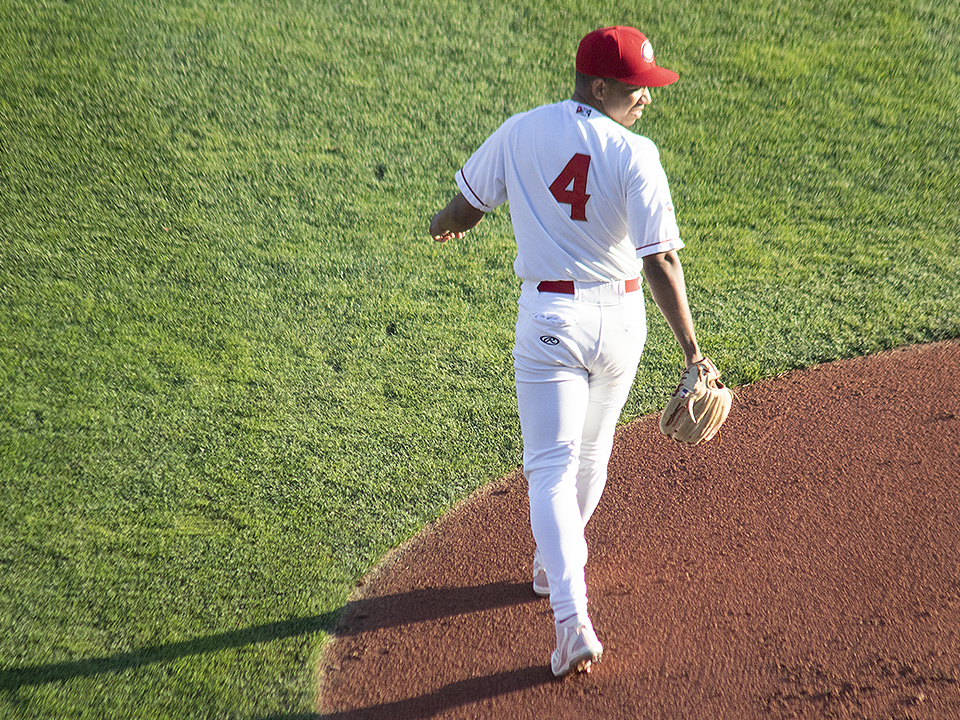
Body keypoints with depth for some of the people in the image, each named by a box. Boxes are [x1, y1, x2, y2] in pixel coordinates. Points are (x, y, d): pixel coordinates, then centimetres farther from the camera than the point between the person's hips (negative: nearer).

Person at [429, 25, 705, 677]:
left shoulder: (519, 133, -4)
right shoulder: (635, 155, -12)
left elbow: (465, 210, 7)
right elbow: (661, 259, -18)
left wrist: (445, 225, 32)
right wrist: (692, 350, -18)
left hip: (550, 318, 0)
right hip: (621, 316, 1)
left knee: (552, 467, -1)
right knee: (592, 449, 23)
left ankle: (573, 620, -14)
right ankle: (559, 562, 44)